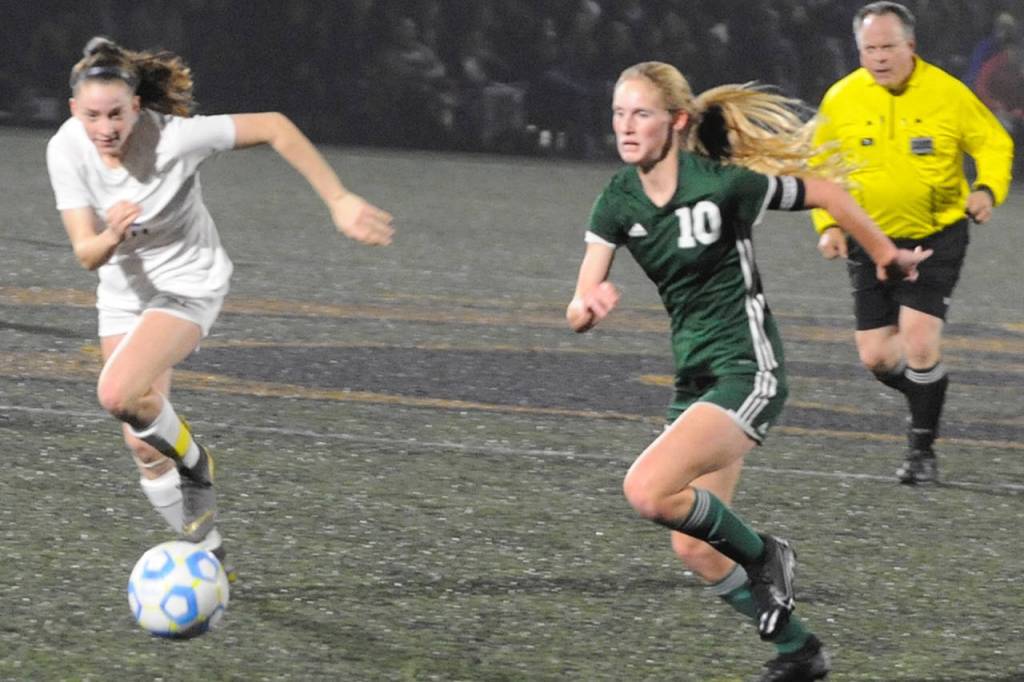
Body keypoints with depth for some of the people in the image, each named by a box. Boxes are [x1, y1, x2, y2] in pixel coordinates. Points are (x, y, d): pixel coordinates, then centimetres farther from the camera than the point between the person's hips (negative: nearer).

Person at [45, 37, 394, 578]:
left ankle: (193, 463, 2)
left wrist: (339, 202, -22)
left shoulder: (171, 137, -29)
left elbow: (273, 127, -21)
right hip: (124, 290, 5)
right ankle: (208, 554, 25)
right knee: (142, 446, 6)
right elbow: (86, 254, -19)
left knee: (118, 394, -28)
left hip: (188, 285, -5)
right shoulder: (66, 150, -18)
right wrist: (110, 238, -43)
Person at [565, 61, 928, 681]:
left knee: (647, 491, -25)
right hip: (695, 376, 7)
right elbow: (579, 310, -6)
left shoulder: (725, 183, -17)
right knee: (695, 549, 8)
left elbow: (827, 192, -3)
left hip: (748, 374, -7)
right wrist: (588, 307, -31)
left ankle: (762, 555, 0)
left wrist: (887, 255, 10)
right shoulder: (618, 203, -1)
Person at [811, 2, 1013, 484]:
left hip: (936, 237, -3)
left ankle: (922, 449, 1)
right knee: (876, 355, 2)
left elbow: (994, 143, 1)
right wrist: (828, 224, -5)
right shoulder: (840, 100, -4)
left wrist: (988, 189, -17)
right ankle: (926, 399, 34)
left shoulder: (947, 93, -9)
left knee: (919, 344, -15)